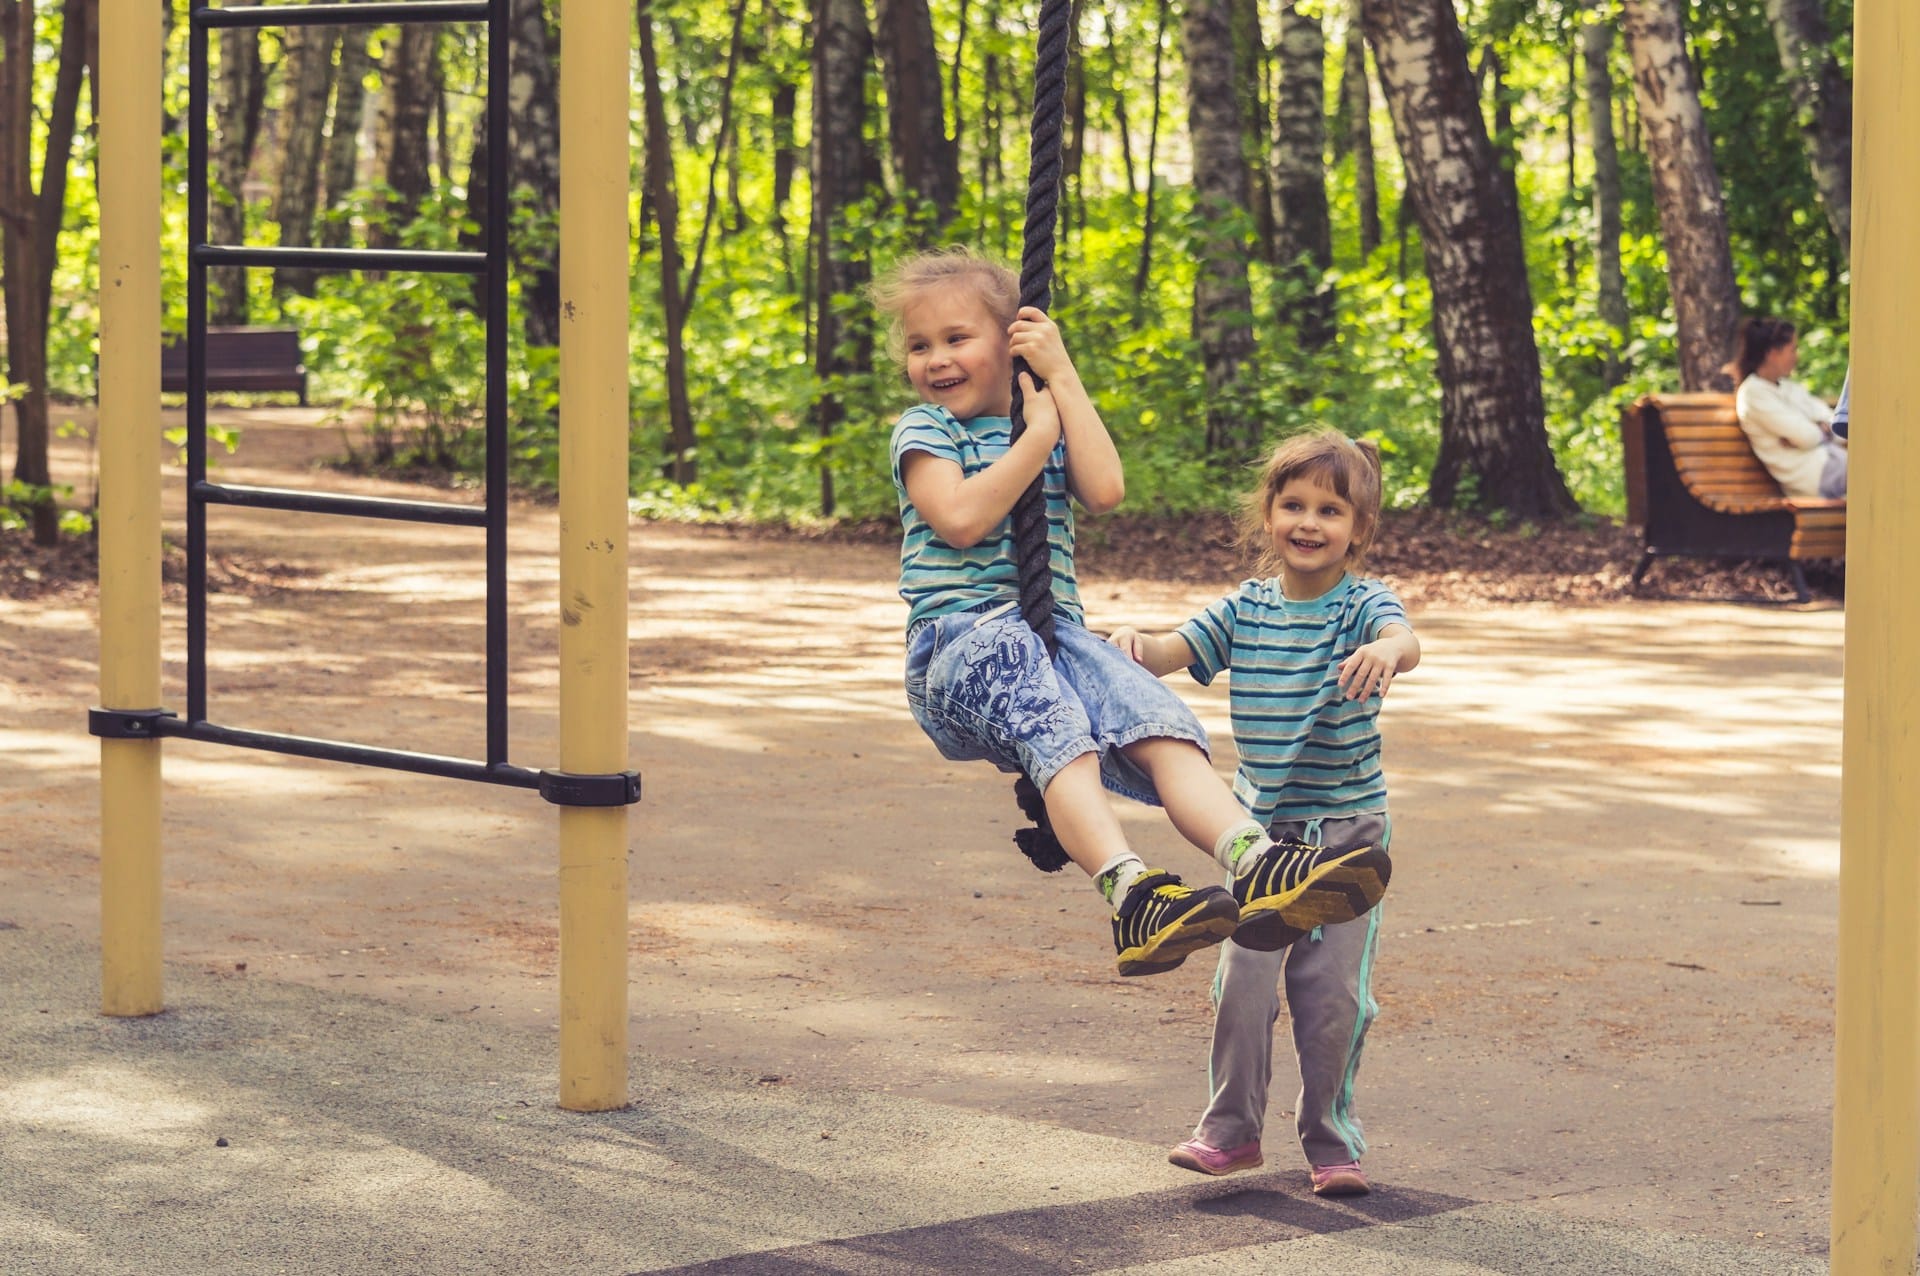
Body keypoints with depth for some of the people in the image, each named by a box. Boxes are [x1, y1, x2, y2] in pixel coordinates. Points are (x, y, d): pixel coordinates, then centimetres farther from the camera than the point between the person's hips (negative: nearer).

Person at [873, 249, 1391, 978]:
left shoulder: (1049, 420, 22)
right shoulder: (924, 431, 8)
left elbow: (1105, 490, 1)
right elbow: (960, 519, -12)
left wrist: (1063, 379, 3)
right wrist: (1039, 434, -5)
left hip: (1054, 634, 5)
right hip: (958, 637, -5)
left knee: (1161, 725, -23)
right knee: (1055, 728, -36)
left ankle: (1256, 863, -45)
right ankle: (1130, 891, -57)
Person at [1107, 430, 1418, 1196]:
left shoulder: (1362, 606, -9)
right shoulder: (1245, 610, 3)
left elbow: (1405, 642, -31)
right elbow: (1177, 651, -6)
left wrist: (1387, 651, -56)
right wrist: (1137, 644, -30)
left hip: (1346, 829, -3)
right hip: (1259, 826, 3)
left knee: (1333, 989, 0)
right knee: (1244, 978, -1)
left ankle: (1331, 1140, 14)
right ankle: (1231, 1130, 12)